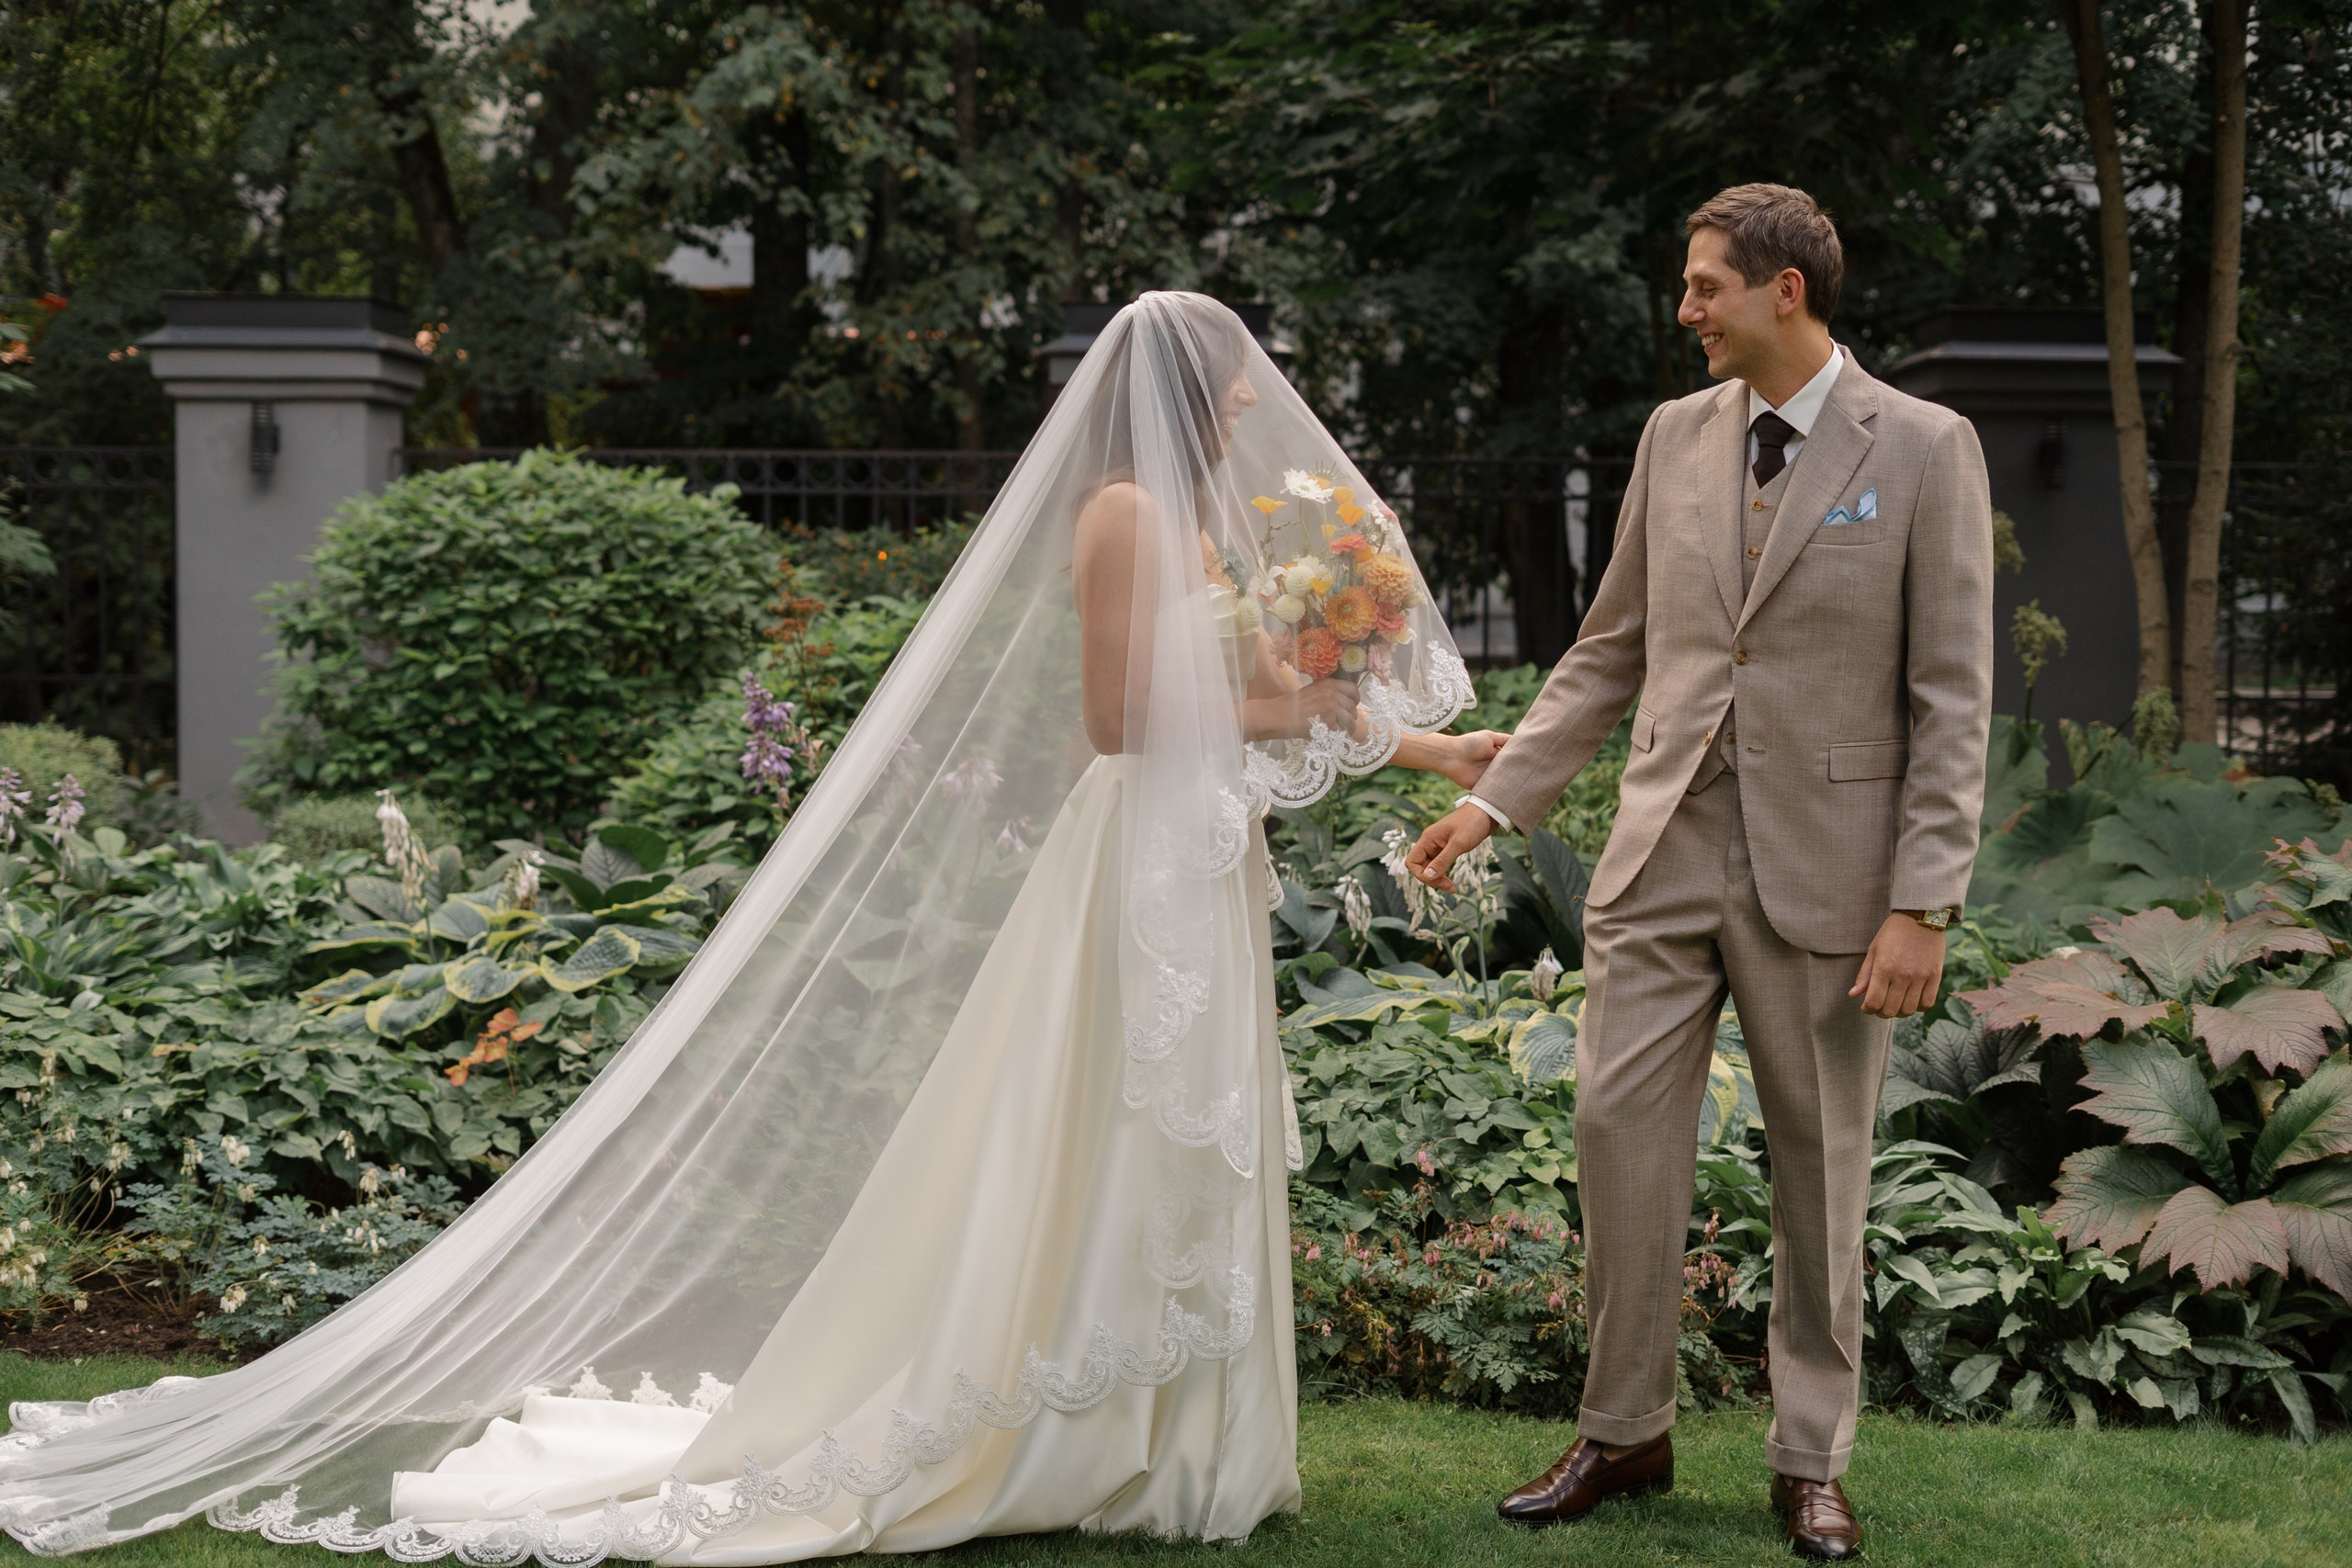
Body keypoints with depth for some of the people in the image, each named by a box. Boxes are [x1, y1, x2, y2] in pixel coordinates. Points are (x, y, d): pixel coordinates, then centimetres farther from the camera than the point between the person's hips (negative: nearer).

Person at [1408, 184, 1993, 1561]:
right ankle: (1626, 1433, 16)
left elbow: (1954, 698, -7)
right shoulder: (1677, 437, 8)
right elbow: (1610, 653, 16)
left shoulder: (1925, 451, -5)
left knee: (1822, 1164, 6)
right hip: (1667, 851, 4)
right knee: (1620, 1126, 1)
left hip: (1824, 868, -4)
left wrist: (1923, 904, -13)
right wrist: (1496, 800, 10)